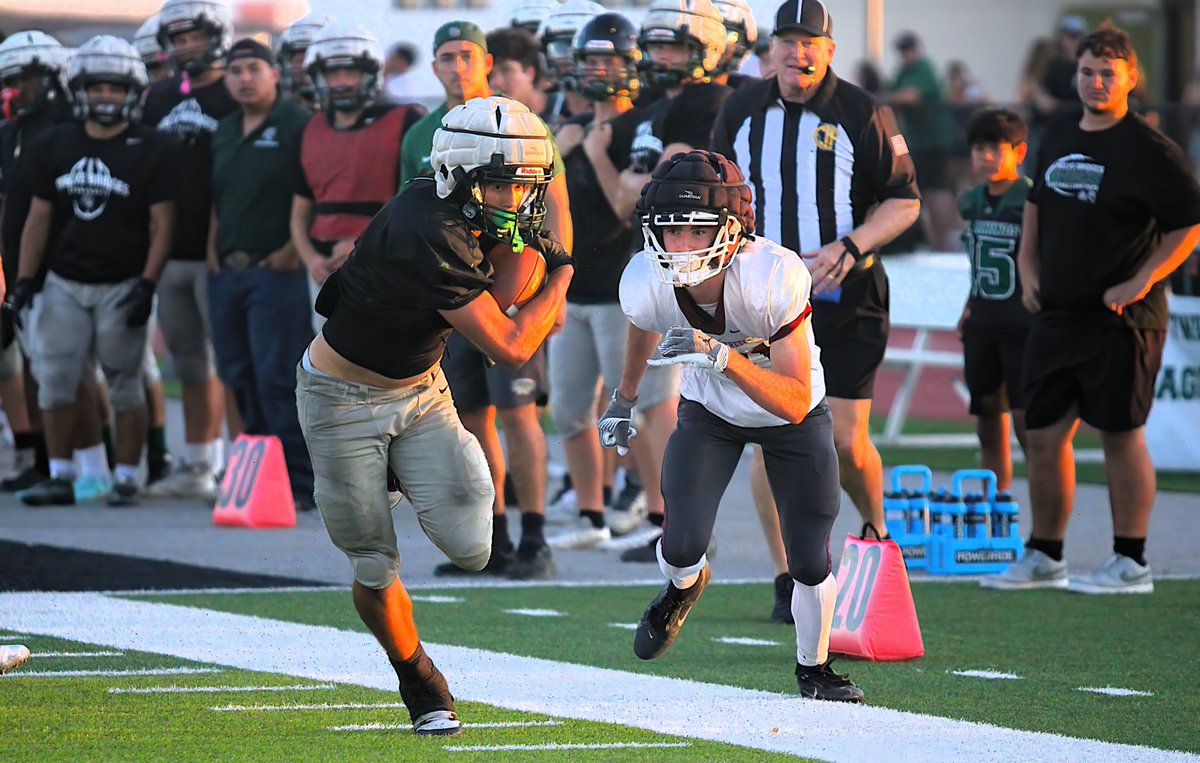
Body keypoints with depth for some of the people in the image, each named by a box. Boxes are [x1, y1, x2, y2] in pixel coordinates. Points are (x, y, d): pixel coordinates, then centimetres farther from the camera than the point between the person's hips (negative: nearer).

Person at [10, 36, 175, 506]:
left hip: (121, 286, -4)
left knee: (125, 386, 0)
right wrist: (24, 280, 4)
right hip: (64, 284, 4)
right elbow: (39, 217, 11)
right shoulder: (55, 146, 8)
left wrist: (146, 284, -14)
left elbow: (162, 223, -5)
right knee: (54, 379, -2)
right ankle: (60, 476, 7)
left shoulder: (149, 151, -3)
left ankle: (127, 478, 7)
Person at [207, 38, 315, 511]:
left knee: (277, 379, -10)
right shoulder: (225, 131, 17)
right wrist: (213, 247, 12)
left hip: (275, 270, -8)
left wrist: (294, 249, -15)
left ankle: (298, 483, -7)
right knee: (240, 378, 10)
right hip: (227, 271, 8)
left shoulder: (296, 125, -7)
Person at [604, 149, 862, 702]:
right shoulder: (647, 284, -27)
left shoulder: (775, 278, -39)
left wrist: (721, 356, -52)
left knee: (811, 563, -2)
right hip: (709, 409, 2)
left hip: (789, 413, -2)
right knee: (683, 544, -14)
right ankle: (682, 587, 25)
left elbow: (795, 402, -38)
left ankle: (814, 670, 28)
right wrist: (625, 397, 18)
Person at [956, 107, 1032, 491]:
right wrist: (968, 309, 17)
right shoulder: (971, 202, 10)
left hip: (1024, 327, -7)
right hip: (982, 326, 7)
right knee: (989, 427, 10)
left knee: (1028, 426, -9)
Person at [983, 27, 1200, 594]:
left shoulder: (1148, 151, -10)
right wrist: (1028, 266, 16)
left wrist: (1140, 282, -16)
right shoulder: (1057, 139, 13)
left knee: (1120, 434, -3)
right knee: (1043, 434, 8)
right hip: (1056, 313, 7)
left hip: (1120, 317, -7)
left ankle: (1130, 564, 3)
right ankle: (1043, 558, 18)